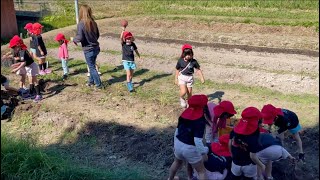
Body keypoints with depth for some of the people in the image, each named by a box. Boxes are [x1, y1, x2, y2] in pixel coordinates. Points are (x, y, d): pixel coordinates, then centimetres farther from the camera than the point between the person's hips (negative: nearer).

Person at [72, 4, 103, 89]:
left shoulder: (81, 23, -18)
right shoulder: (93, 22, 1)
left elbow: (80, 37, -21)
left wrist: (74, 39, 0)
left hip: (88, 49, -6)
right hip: (96, 48, 6)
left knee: (92, 67, 6)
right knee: (92, 66, 22)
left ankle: (99, 85, 12)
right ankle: (91, 81, 36)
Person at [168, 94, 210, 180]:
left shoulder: (184, 113, -2)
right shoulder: (200, 120, -22)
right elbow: (197, 140, -27)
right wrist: (204, 153, -14)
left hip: (178, 144, 7)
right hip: (190, 148, -7)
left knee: (177, 162, 37)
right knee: (202, 171, 14)